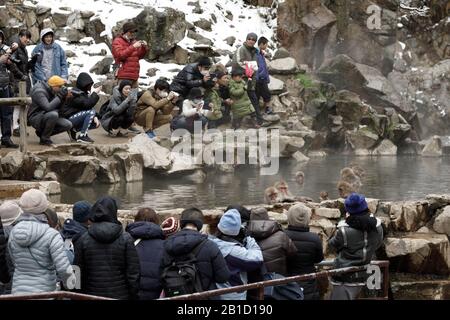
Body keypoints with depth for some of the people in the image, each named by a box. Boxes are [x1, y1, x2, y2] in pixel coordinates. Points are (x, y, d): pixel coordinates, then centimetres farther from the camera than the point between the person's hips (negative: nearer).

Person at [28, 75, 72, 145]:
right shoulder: (39, 91, -21)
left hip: (46, 117, 9)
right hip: (35, 118, -9)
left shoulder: (52, 91, 6)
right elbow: (48, 108, -33)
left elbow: (57, 108, 9)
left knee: (68, 125, -6)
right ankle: (44, 139, -17)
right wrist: (59, 96, -27)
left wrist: (63, 98, -7)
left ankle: (42, 132, 9)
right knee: (53, 114, -36)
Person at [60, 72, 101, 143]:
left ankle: (74, 130, 10)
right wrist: (95, 93, -22)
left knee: (96, 123, 4)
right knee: (91, 112, -25)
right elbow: (87, 104, -30)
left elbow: (89, 106, 10)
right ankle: (82, 136, -21)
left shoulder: (83, 93, 12)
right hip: (68, 119, -9)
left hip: (75, 117, 9)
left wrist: (94, 117, -6)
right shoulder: (76, 94, -18)